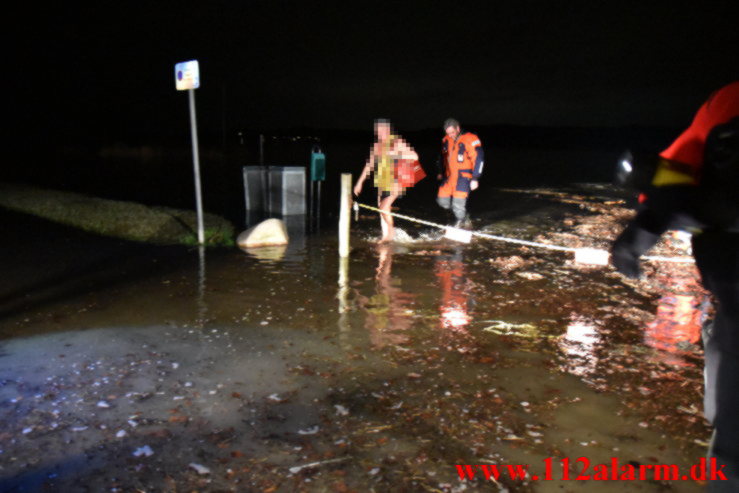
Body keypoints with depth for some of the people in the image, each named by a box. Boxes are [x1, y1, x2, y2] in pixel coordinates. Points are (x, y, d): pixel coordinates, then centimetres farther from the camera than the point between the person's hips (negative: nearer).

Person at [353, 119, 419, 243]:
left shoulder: (397, 142, -8)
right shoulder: (376, 146, 8)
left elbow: (415, 156, -13)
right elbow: (369, 164, 15)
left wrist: (396, 154, -24)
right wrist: (360, 182, 13)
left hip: (395, 183, -6)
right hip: (382, 183, 6)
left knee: (384, 207, -18)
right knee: (382, 209, 11)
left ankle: (391, 230, 6)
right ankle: (385, 235, 26)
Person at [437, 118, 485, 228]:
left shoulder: (470, 140, -15)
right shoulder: (446, 140, 6)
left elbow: (478, 159, -13)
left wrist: (475, 179, -15)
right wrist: (441, 172, 27)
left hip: (463, 177, -7)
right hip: (449, 176, 7)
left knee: (458, 204, -10)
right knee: (442, 200, 8)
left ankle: (459, 222, 15)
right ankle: (464, 216, 27)